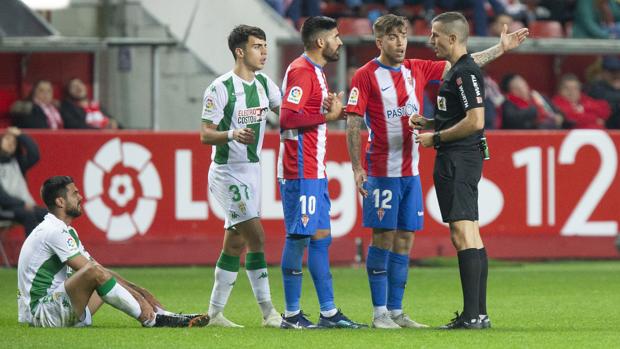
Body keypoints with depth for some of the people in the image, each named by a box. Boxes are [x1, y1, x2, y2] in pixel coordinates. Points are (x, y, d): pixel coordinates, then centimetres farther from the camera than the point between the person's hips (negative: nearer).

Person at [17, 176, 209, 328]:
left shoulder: (67, 231, 18)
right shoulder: (54, 231, -15)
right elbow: (90, 270, -19)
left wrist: (136, 293, 4)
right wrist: (138, 298, -16)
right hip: (41, 310, -11)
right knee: (95, 272, -28)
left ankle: (170, 318, 5)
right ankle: (151, 320, -20)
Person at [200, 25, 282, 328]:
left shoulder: (264, 84, 8)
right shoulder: (220, 88, -13)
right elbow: (205, 135, -12)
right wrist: (232, 135, -31)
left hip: (252, 169, 8)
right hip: (227, 173, -7)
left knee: (235, 242, 9)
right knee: (256, 236, -13)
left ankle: (215, 312, 15)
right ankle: (268, 312, -10)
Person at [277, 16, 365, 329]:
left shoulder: (314, 71, 18)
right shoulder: (302, 71, -13)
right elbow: (288, 117, -23)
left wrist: (332, 111, 8)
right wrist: (329, 115, -17)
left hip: (314, 171, 10)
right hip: (301, 172, -10)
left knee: (320, 237, 9)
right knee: (299, 237, -6)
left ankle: (328, 312, 11)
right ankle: (292, 314, -2)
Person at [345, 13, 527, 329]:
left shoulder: (417, 70, 11)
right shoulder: (366, 76, -4)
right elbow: (353, 125, -6)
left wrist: (501, 48, 10)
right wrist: (356, 168, -12)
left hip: (411, 170, 6)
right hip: (382, 170, -6)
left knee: (404, 240, 6)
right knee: (383, 238, -5)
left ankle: (396, 311, 11)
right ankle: (380, 312, 0)